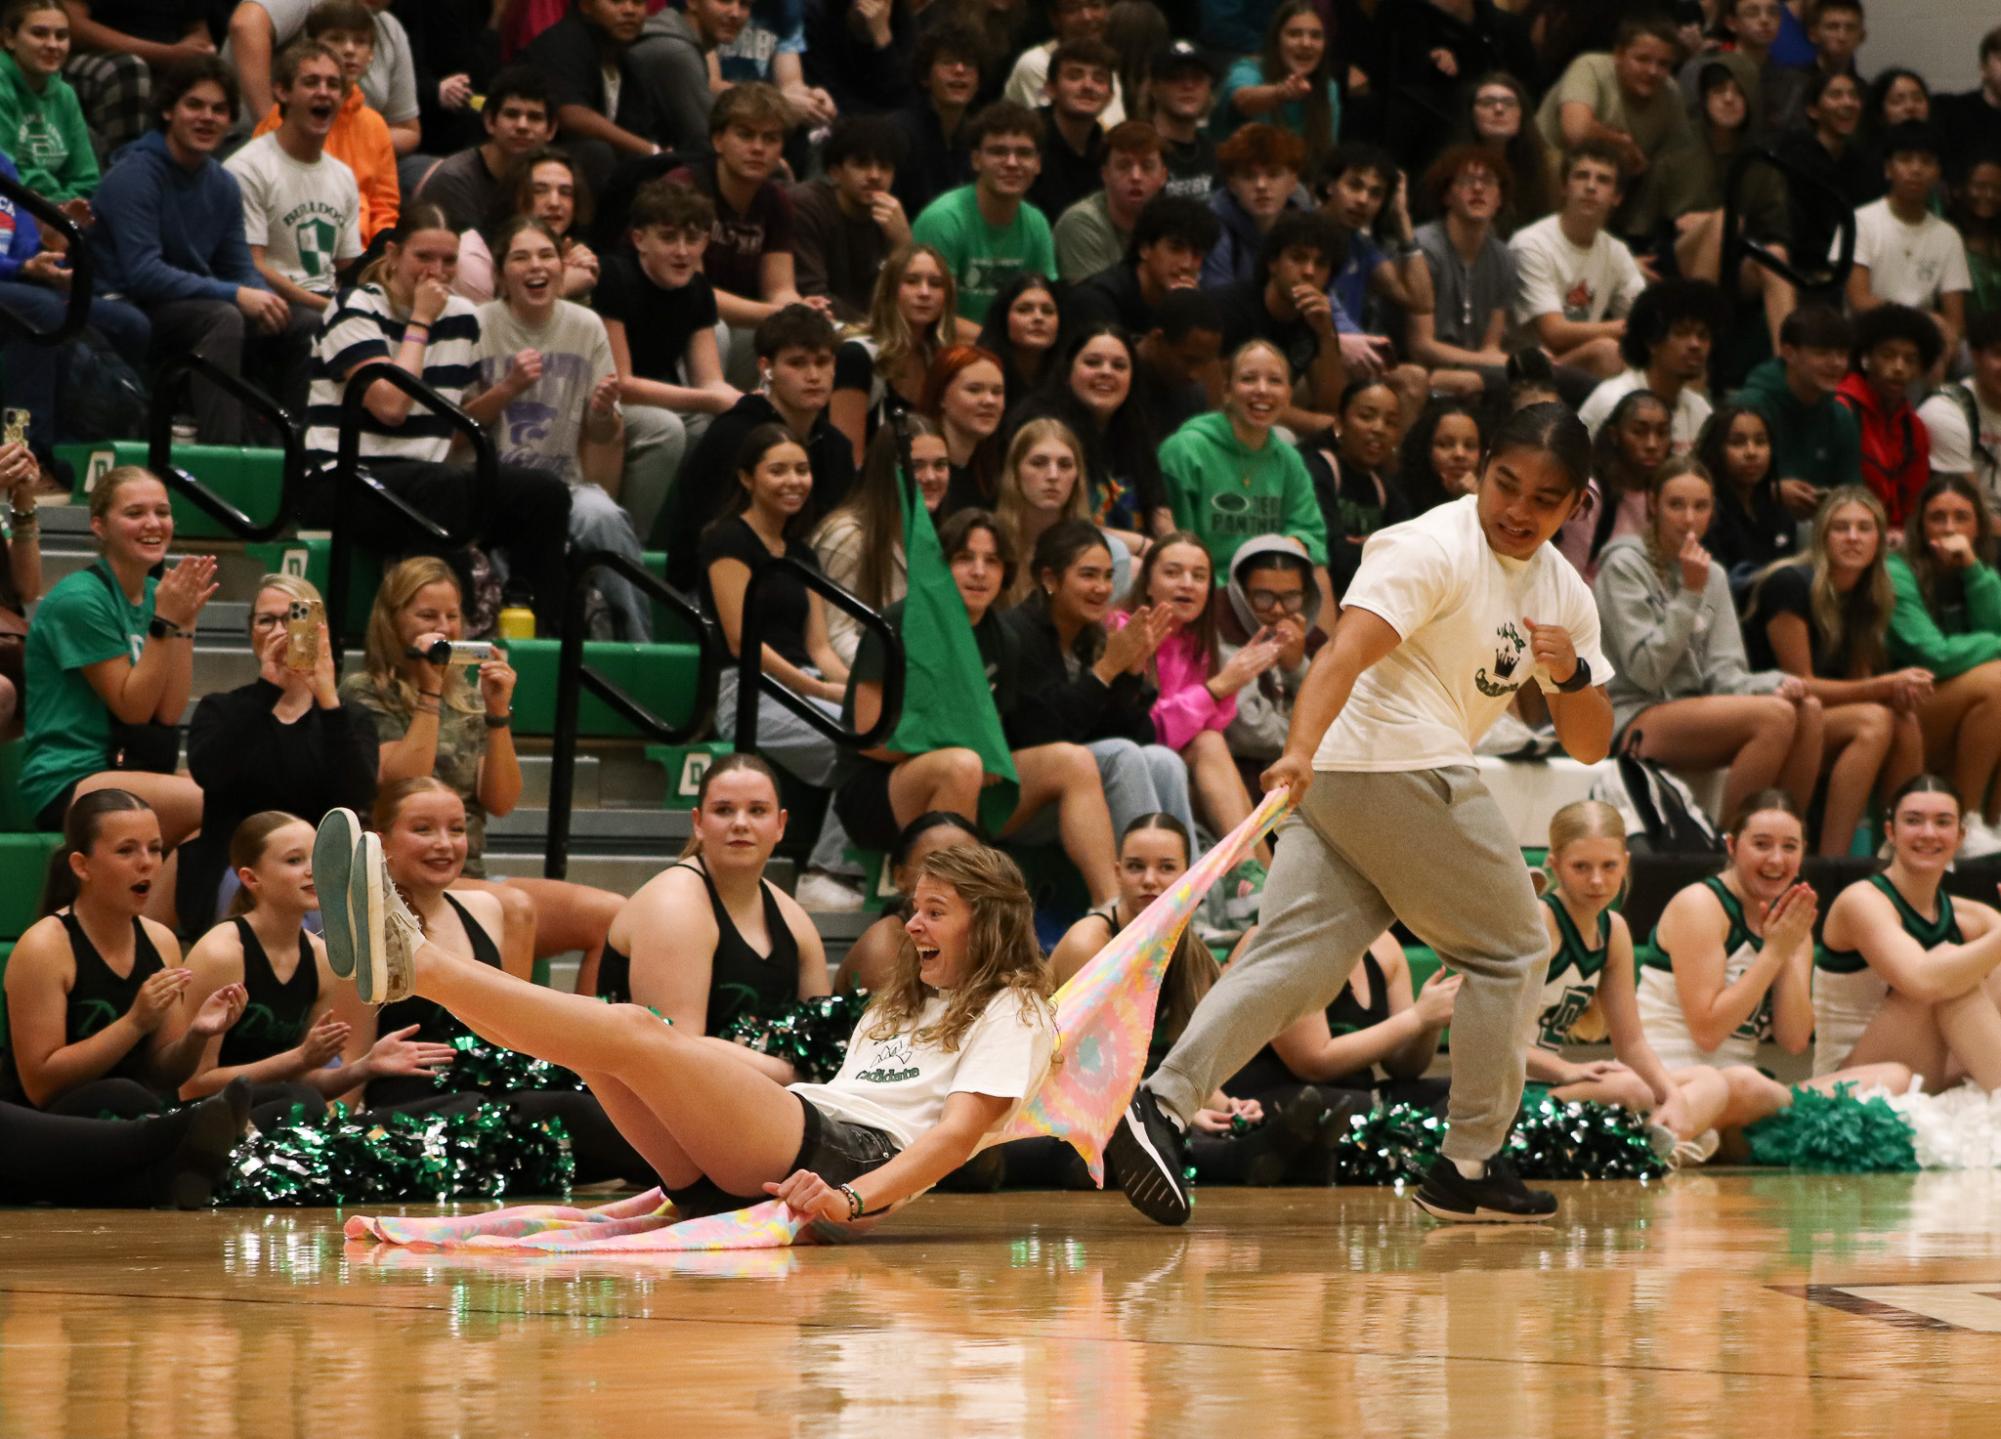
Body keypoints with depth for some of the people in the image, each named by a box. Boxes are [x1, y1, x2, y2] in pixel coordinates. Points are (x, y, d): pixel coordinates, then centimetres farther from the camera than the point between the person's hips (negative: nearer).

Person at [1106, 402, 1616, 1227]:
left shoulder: (1565, 594, 17)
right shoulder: (1433, 549, -9)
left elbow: (1590, 747, 15)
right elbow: (1346, 653, -24)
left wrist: (1572, 674, -6)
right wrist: (1301, 751, -39)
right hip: (1400, 766, -8)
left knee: (1294, 962, -4)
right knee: (1511, 951, 2)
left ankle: (1161, 1103, -16)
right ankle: (1469, 1167, 8)